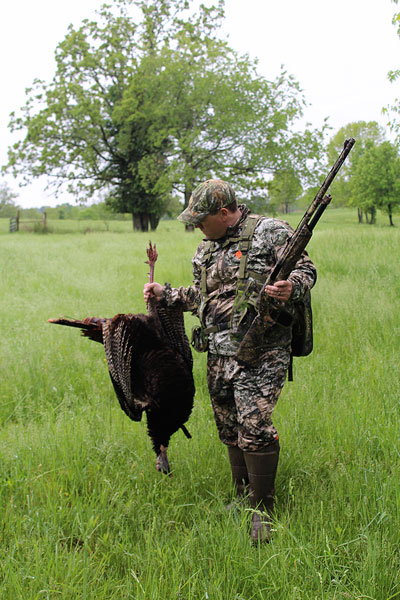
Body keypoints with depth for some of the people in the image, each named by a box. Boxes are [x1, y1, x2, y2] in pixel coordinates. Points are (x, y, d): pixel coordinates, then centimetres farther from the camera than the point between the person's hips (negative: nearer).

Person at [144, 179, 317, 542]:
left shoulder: (271, 233, -3)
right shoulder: (207, 249, 18)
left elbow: (306, 270, -4)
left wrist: (291, 288, -25)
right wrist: (165, 294, 22)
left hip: (260, 351, -7)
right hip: (219, 352, 7)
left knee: (254, 426, -14)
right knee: (230, 428, 10)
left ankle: (263, 511, -4)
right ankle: (243, 499, 24)